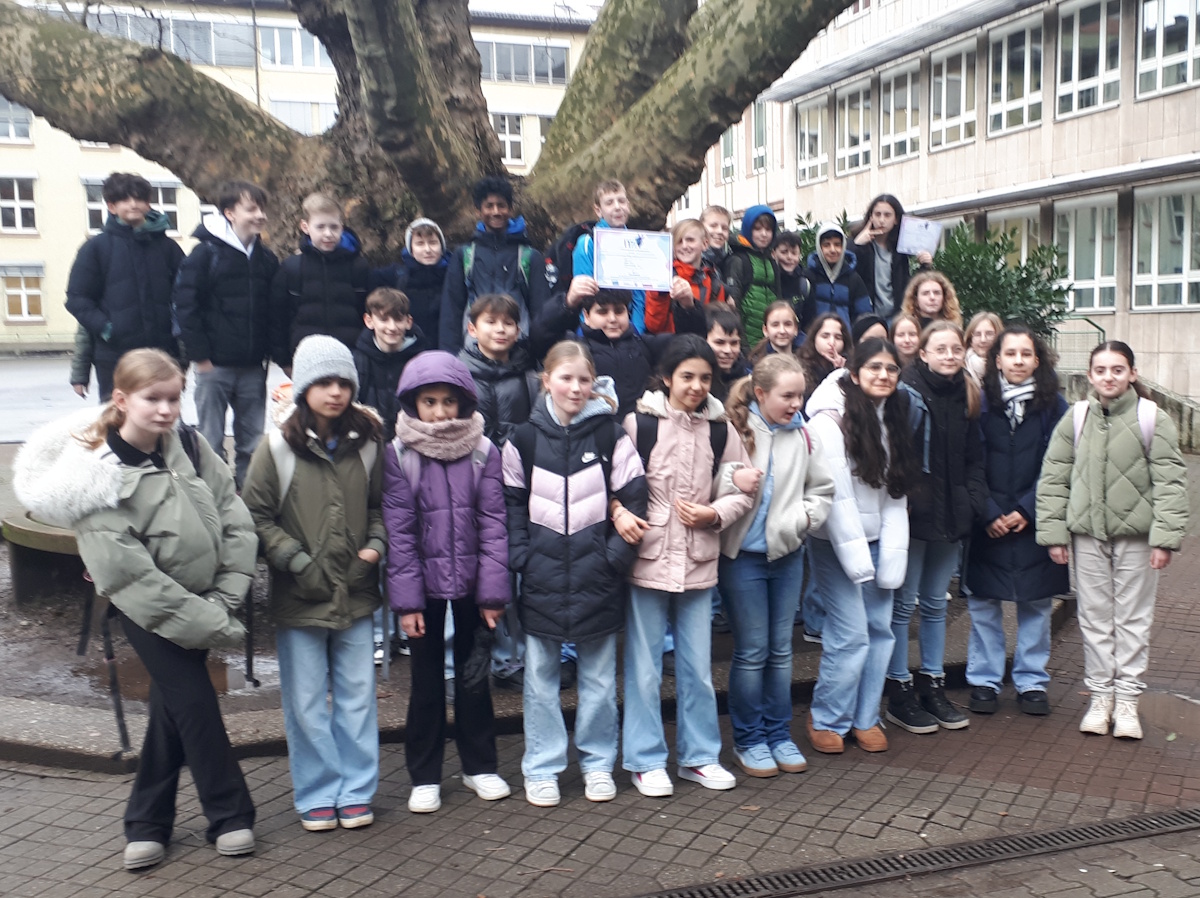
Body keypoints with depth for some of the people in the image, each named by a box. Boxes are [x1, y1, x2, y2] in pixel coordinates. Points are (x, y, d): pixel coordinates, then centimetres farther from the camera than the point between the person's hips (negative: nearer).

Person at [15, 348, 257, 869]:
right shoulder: (99, 478, -20)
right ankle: (230, 816, 17)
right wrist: (211, 625, -19)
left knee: (172, 708, 14)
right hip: (149, 611, -5)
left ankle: (147, 822, 31)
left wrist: (227, 598, -10)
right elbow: (130, 574, -22)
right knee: (195, 704, -2)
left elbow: (235, 518, -2)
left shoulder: (187, 445, -4)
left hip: (205, 598, 5)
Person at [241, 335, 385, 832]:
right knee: (306, 702, 7)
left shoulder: (367, 442, 1)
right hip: (298, 599, -2)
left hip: (356, 594, 2)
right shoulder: (277, 447, -7)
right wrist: (297, 562, -12)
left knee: (357, 696, 10)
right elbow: (255, 516, -4)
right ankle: (316, 795, 23)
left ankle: (356, 791, 25)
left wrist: (376, 545, -3)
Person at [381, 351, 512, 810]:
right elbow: (398, 531, -8)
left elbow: (493, 522, -5)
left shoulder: (483, 451, -5)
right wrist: (406, 599, -10)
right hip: (426, 581, -1)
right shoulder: (399, 454, -7)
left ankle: (479, 766, 29)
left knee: (474, 673, 13)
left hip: (470, 581, 1)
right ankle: (425, 776, 24)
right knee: (427, 678, 10)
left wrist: (493, 591, -9)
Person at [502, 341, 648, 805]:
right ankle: (541, 768, 20)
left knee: (599, 675, 10)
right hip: (542, 578, 1)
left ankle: (598, 763, 25)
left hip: (596, 576, 0)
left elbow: (634, 499, 0)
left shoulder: (611, 436, -1)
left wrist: (615, 556, -6)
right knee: (541, 675, 8)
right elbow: (510, 505, 5)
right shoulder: (524, 439, 1)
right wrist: (520, 557, -4)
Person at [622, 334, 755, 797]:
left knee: (698, 668, 12)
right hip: (647, 560, -3)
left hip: (698, 564, 3)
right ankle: (646, 760, 20)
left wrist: (714, 514, -7)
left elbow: (743, 491, 10)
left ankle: (699, 755, 27)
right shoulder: (639, 422, -5)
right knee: (644, 669, 6)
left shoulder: (720, 429, 5)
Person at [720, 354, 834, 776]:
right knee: (751, 652, 3)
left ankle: (778, 734, 27)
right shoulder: (735, 432, -13)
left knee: (781, 649, 13)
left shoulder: (801, 436, 2)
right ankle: (748, 740, 19)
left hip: (787, 554, 5)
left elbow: (823, 488, 12)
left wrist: (803, 517, -2)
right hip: (742, 555, -5)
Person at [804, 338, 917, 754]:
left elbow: (896, 492, 5)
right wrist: (856, 554, -15)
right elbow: (836, 493, -15)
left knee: (880, 629, 6)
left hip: (878, 541, 6)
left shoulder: (893, 418, 10)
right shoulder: (831, 419, -12)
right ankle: (827, 720, 12)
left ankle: (865, 717, 23)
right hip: (837, 542, -6)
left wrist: (891, 554, -3)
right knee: (851, 634, -7)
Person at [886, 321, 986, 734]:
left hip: (950, 514, 6)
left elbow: (974, 459, 12)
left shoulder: (968, 396, 9)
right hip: (911, 512, -6)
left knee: (935, 603, 16)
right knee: (904, 603, 4)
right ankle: (899, 692, 14)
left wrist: (973, 501, 0)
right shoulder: (907, 390, -11)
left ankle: (933, 685, 27)